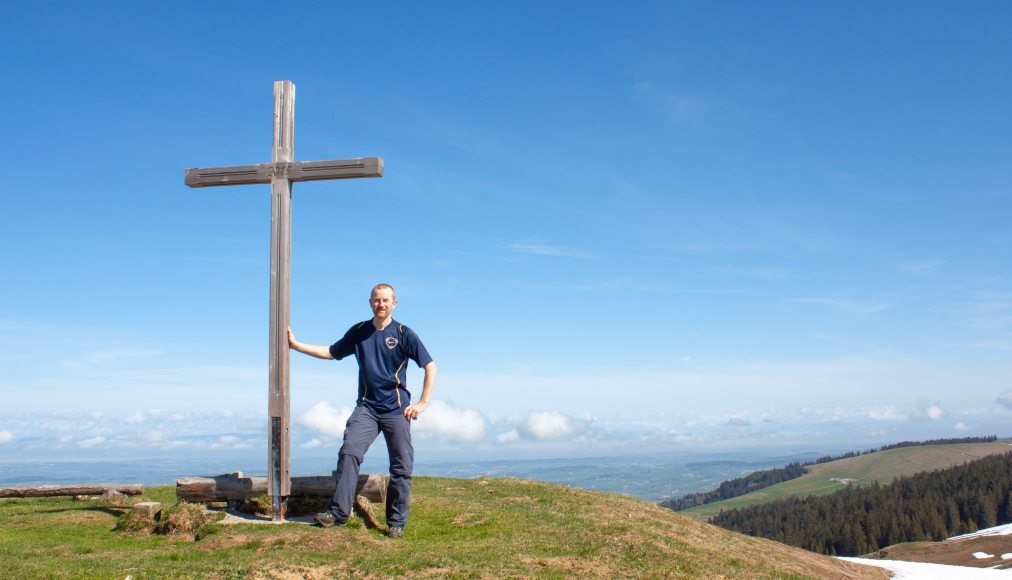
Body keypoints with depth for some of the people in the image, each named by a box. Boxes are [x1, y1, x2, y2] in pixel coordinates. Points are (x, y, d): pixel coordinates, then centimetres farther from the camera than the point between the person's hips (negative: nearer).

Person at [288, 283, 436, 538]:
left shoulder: (404, 334, 0)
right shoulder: (359, 332, 11)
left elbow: (430, 367, 1)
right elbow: (331, 352, 23)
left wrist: (423, 403, -6)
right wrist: (295, 344, 19)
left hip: (396, 410, -2)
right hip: (366, 407, 3)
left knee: (401, 467, -2)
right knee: (349, 452, -17)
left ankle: (396, 523, 8)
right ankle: (339, 511, -15)